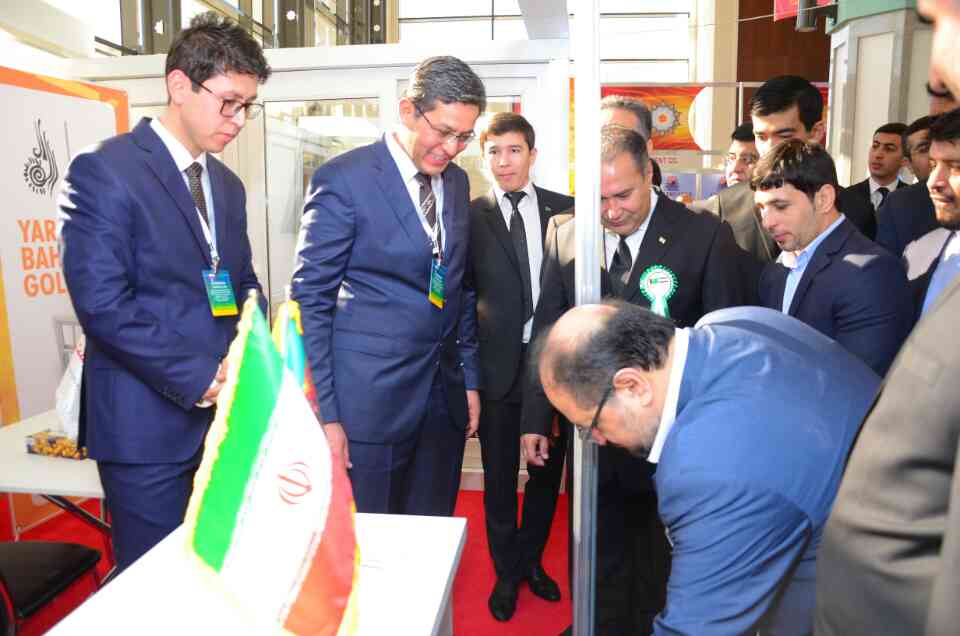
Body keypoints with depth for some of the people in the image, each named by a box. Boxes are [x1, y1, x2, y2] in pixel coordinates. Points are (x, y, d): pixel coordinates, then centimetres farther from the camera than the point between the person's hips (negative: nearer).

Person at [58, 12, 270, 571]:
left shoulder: (228, 185, 12)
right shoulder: (104, 171, -10)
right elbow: (102, 304, -18)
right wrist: (198, 379, -19)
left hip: (225, 414, 7)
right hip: (147, 422, -6)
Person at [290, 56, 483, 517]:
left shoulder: (457, 182, 9)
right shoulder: (343, 180, -10)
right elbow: (310, 300, -10)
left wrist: (470, 379, 12)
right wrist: (325, 413, -12)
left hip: (445, 396, 6)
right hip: (369, 399, -5)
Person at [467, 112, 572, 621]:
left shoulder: (564, 209, 2)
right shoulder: (470, 216, -3)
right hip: (498, 363, -2)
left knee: (547, 469, 16)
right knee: (499, 476, 11)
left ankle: (531, 560, 41)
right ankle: (506, 573, 34)